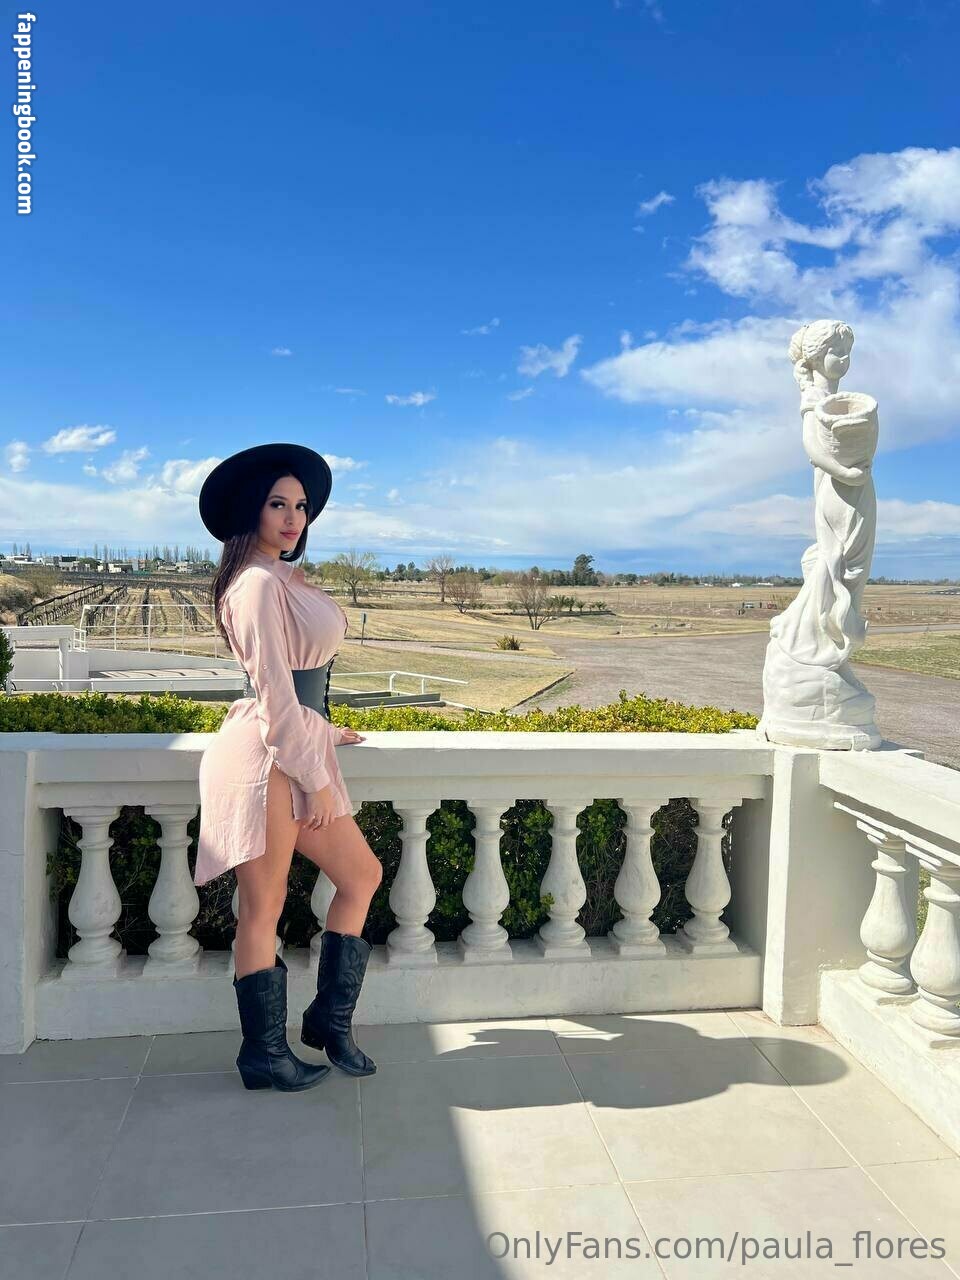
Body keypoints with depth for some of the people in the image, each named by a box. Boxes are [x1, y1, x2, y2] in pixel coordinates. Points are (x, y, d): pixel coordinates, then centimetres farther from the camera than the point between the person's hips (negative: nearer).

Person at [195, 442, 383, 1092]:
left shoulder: (286, 578, 17)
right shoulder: (260, 582, -13)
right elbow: (273, 691, -17)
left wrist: (326, 732, 33)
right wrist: (315, 776, -14)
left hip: (300, 749, 10)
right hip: (267, 757, -10)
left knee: (362, 875, 14)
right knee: (263, 909, 2)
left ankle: (330, 1020, 24)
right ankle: (265, 1054, 17)